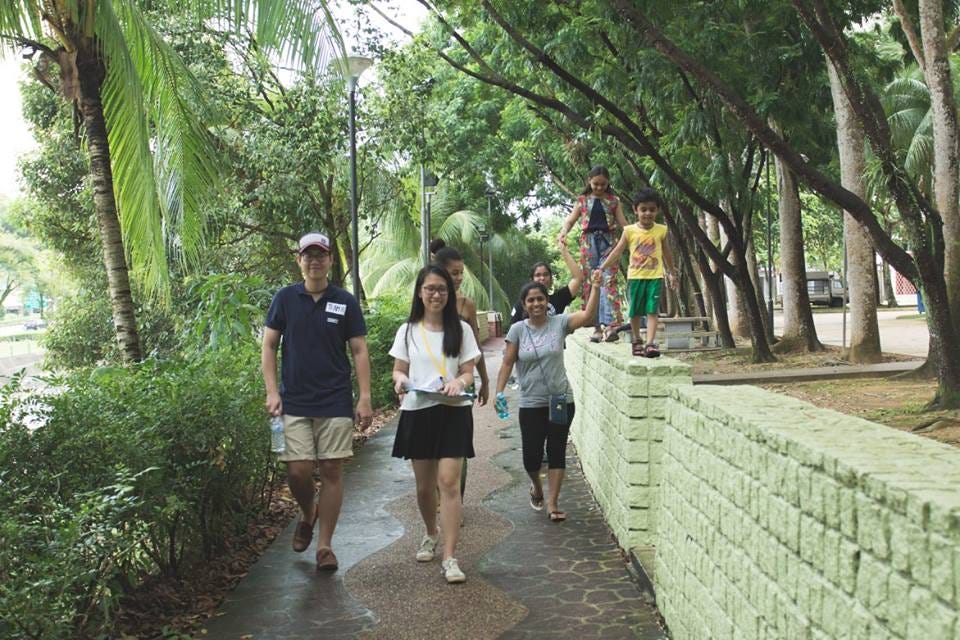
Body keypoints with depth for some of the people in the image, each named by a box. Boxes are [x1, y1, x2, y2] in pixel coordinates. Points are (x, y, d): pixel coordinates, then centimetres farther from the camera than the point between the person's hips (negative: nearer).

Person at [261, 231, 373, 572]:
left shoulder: (345, 302, 2)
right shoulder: (285, 298, 3)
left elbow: (359, 352, 3)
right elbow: (268, 346, 5)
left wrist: (364, 398, -4)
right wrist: (271, 392, -4)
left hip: (336, 403, 0)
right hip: (294, 403, 0)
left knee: (332, 471, 0)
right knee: (298, 471, -4)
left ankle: (325, 545, 12)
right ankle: (308, 514, 29)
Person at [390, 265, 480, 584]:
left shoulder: (461, 330, 3)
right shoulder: (407, 331, 6)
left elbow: (468, 372, 3)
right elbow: (399, 369, 9)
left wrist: (459, 382, -19)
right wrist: (400, 380, -15)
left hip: (453, 412, -2)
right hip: (417, 412, 2)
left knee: (449, 482, -11)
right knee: (424, 485, 12)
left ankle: (449, 558, -8)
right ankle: (431, 534, 40)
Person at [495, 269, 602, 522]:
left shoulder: (559, 323, -3)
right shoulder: (517, 330, -2)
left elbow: (587, 315, -17)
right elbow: (507, 363, -1)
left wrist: (595, 287, -27)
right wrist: (499, 391, -11)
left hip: (561, 401, 0)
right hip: (531, 404, 0)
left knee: (557, 452, 4)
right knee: (531, 455, 4)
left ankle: (552, 504, 14)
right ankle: (536, 487, 36)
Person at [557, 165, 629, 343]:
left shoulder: (613, 201, 11)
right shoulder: (583, 200, 12)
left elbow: (622, 222, 8)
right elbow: (570, 220, 10)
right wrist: (562, 233, -11)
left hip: (608, 242, -1)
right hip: (589, 242, 1)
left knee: (608, 281, -15)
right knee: (590, 284, -1)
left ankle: (611, 324, -24)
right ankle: (597, 326, 2)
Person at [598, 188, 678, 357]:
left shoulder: (661, 230, 1)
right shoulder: (629, 231, -2)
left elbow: (667, 253, 14)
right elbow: (617, 252, 2)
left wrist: (672, 273, 21)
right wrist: (601, 268, -4)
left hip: (655, 276, 0)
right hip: (635, 276, 0)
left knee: (652, 310, -8)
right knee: (635, 311, 7)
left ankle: (650, 343, -14)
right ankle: (637, 341, 23)